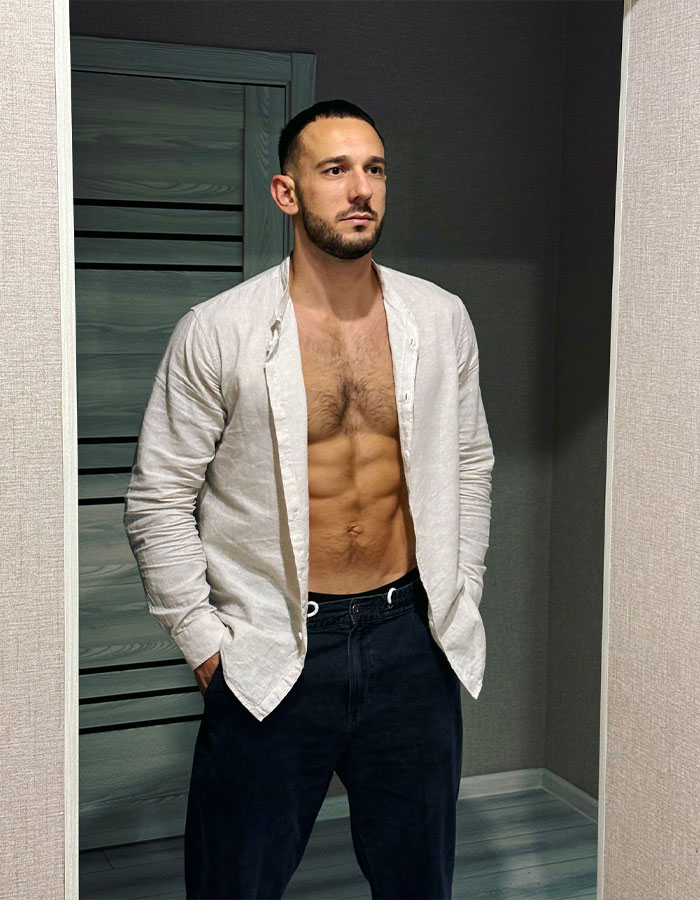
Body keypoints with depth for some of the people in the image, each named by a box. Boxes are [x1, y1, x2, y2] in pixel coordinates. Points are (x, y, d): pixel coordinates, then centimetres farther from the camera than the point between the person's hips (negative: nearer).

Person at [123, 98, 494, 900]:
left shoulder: (440, 320, 2)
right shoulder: (216, 331, -9)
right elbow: (159, 500, -4)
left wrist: (459, 599, 9)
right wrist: (203, 640, -5)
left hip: (410, 636, 3)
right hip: (272, 652, -3)